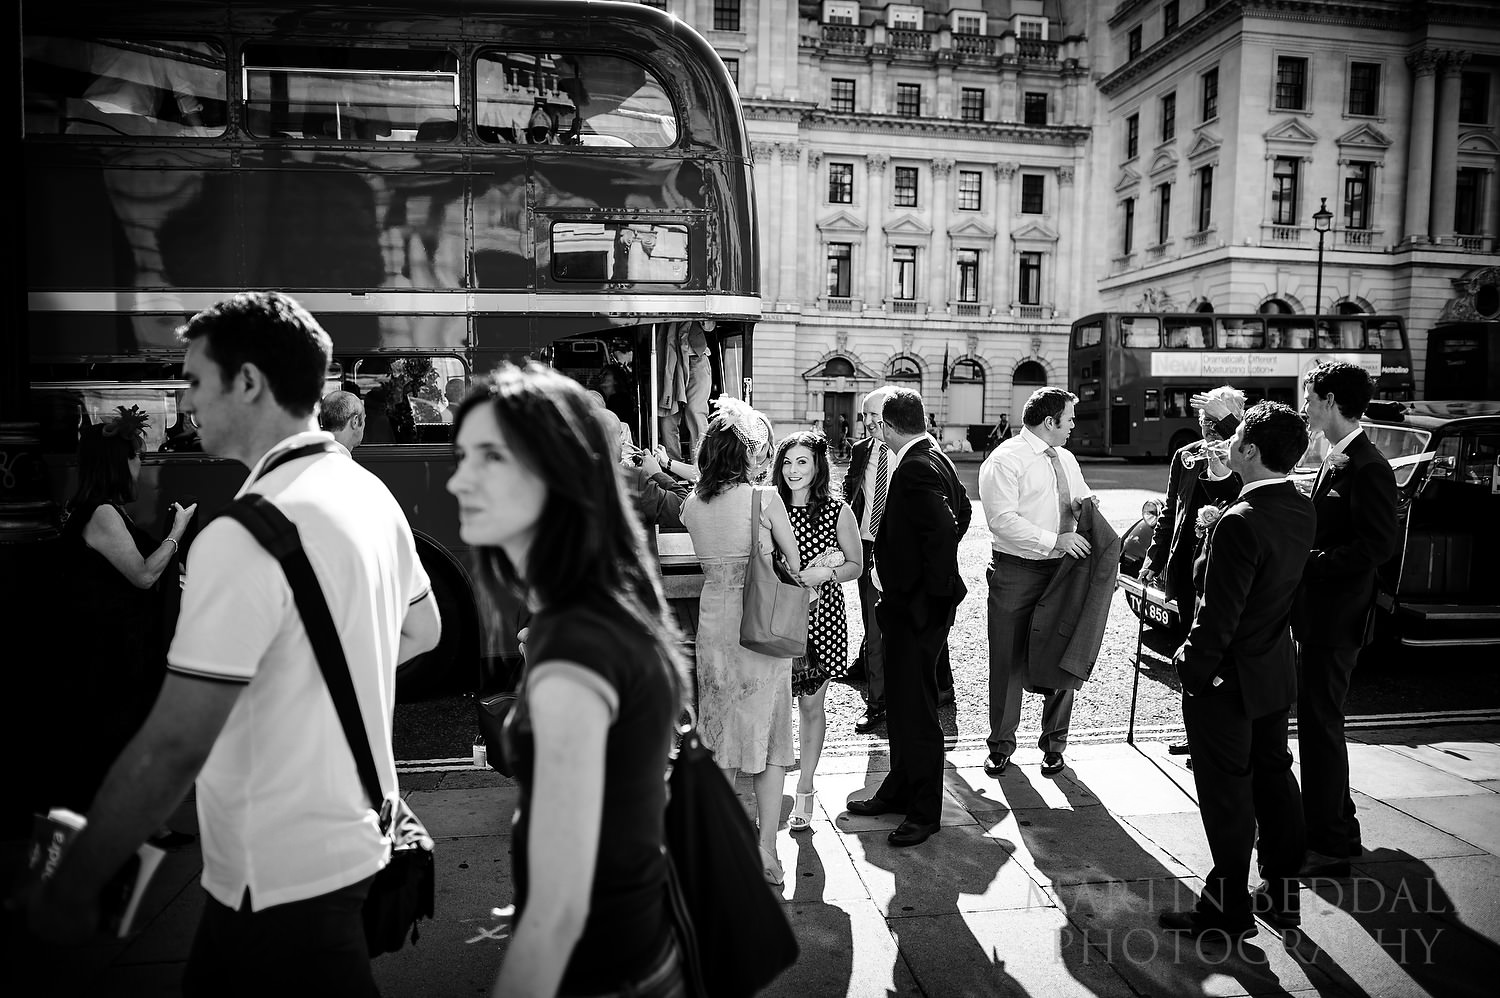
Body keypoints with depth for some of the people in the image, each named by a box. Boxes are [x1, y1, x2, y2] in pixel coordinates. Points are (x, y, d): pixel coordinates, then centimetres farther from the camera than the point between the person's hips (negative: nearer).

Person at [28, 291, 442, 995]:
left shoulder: (244, 537, -25)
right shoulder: (372, 494, 1)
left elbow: (173, 746, -25)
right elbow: (422, 630, 16)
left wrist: (70, 887, -14)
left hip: (282, 879, -8)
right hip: (353, 830, 8)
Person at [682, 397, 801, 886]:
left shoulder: (692, 504, -2)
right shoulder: (765, 499, -14)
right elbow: (795, 563, -4)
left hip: (712, 620, 4)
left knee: (719, 728, 17)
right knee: (769, 733, 7)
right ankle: (766, 848, 9)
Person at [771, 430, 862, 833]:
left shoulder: (837, 511, -2)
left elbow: (856, 565, 3)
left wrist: (825, 573, -15)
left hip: (821, 616, -1)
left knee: (811, 705, 7)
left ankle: (804, 789, 20)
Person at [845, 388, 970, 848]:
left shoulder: (915, 469, -21)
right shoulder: (935, 459, 10)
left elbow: (944, 529, -30)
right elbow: (962, 511, 20)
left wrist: (934, 590, -21)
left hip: (918, 604, -10)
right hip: (909, 603, 10)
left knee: (915, 708, 1)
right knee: (903, 701, 20)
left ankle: (924, 811, 14)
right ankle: (900, 789, 34)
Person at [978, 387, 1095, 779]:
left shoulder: (1065, 459, 14)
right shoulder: (1005, 460, -11)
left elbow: (1082, 501, 25)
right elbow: (1002, 519, -20)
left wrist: (1087, 505, 0)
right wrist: (1054, 541, -24)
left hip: (1063, 568, 6)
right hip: (1017, 571, -6)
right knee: (1009, 660, 4)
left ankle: (1054, 743, 27)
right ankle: (1001, 744, 20)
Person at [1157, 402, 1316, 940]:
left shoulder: (1240, 523, -27)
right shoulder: (1300, 511, -1)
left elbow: (1219, 615, -25)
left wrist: (1192, 667, -13)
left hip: (1227, 677, -8)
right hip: (1275, 669, 8)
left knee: (1226, 793, 5)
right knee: (1273, 776, 20)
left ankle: (1228, 908, 18)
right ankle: (1282, 892, 34)